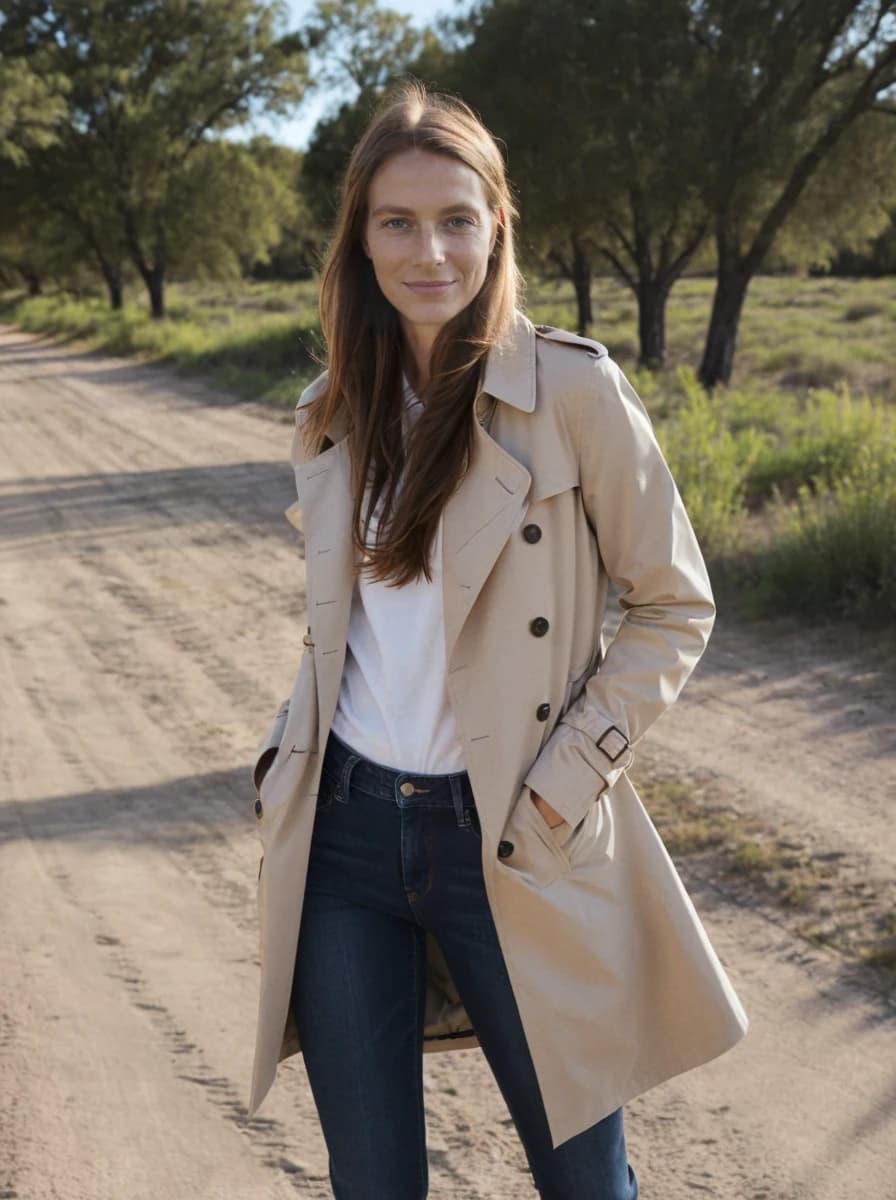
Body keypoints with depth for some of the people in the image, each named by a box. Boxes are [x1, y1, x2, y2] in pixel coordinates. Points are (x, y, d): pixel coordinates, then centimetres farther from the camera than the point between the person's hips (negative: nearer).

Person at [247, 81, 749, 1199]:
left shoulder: (572, 390, -10)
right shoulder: (335, 414, 6)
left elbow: (673, 605, -4)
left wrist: (570, 778, -11)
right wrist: (293, 752, 6)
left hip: (510, 844, -4)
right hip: (342, 833, 4)